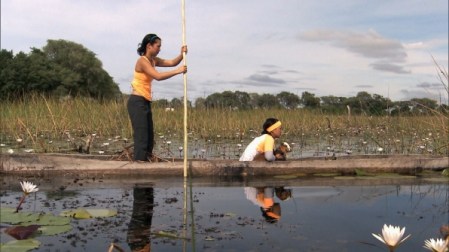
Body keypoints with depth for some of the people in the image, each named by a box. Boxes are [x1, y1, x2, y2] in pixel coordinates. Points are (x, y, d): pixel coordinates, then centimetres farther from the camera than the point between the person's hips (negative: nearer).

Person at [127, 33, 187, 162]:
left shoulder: (153, 60, 12)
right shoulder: (142, 61, -15)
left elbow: (172, 62, 8)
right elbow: (158, 76, -26)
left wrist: (182, 54, -9)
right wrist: (178, 71, -22)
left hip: (145, 102, 10)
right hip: (137, 102, -10)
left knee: (149, 137, 11)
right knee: (141, 137, -11)